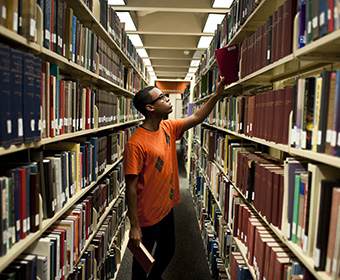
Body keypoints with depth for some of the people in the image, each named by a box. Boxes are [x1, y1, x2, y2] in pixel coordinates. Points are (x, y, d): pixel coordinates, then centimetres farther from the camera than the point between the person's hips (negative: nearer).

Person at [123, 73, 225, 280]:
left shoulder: (168, 128, -2)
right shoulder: (136, 143, -25)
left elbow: (196, 118, 9)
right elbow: (131, 187, -24)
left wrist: (217, 94, 1)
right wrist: (134, 226, -21)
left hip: (167, 208, 8)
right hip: (147, 215, -8)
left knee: (167, 251, 27)